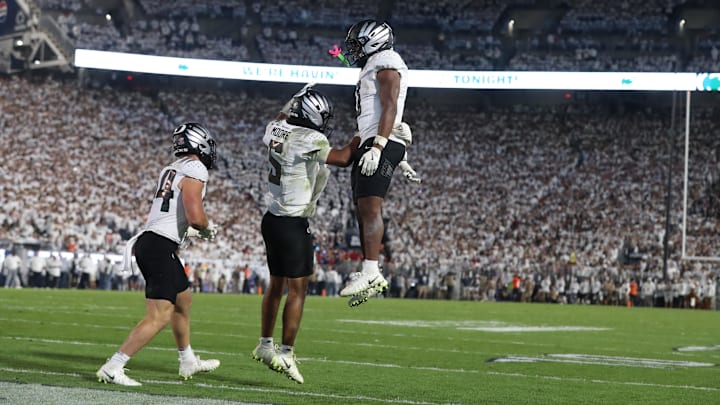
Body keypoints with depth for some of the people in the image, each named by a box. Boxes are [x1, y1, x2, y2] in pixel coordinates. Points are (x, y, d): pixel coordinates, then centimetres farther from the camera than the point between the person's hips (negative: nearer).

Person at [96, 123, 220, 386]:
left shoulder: (170, 170, 17)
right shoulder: (195, 171, -10)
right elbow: (196, 217, -19)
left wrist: (194, 231, 26)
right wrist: (208, 228, 1)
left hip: (148, 241, 10)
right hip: (161, 248, -10)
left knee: (183, 300, 26)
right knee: (159, 317, -11)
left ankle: (188, 362, 40)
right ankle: (112, 368, -14)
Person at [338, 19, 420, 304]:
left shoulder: (386, 63, -5)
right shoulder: (373, 68, 26)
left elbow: (390, 108, -17)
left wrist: (377, 147, -25)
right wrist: (400, 159, 29)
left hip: (381, 145, -10)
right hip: (370, 144, 10)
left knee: (370, 206, -18)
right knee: (363, 209, 7)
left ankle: (371, 272, -25)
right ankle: (369, 274, 8)